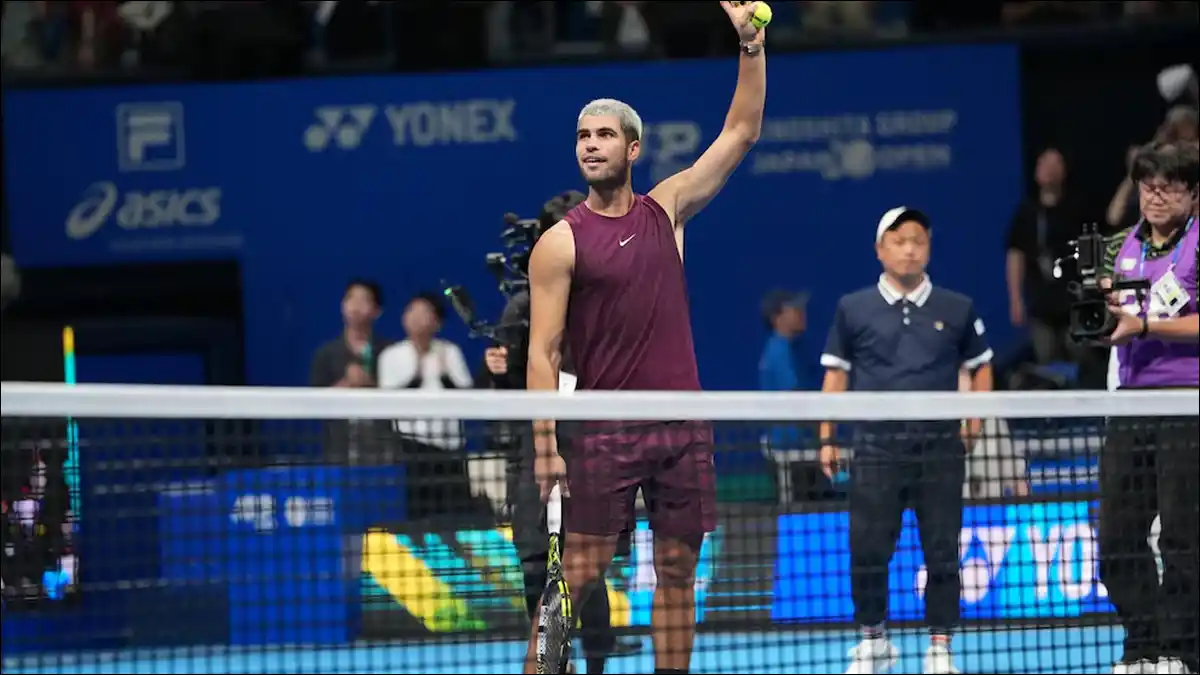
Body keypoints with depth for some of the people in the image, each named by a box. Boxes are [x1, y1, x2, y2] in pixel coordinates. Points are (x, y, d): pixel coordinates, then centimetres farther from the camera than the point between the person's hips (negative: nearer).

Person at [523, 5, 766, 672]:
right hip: (608, 432, -4)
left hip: (684, 426, 4)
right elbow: (543, 351, -7)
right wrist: (544, 445, -15)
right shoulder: (561, 242, -4)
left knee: (678, 569, 7)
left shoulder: (665, 210, 8)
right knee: (578, 573, -7)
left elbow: (742, 132, 10)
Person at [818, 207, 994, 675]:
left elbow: (980, 367, 16)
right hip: (876, 446, 0)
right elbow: (836, 374, 10)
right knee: (868, 549, -1)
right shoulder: (854, 310, 5)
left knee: (943, 551, -1)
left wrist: (973, 424, 3)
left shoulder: (956, 310, 7)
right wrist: (827, 438, 5)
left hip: (940, 447, 0)